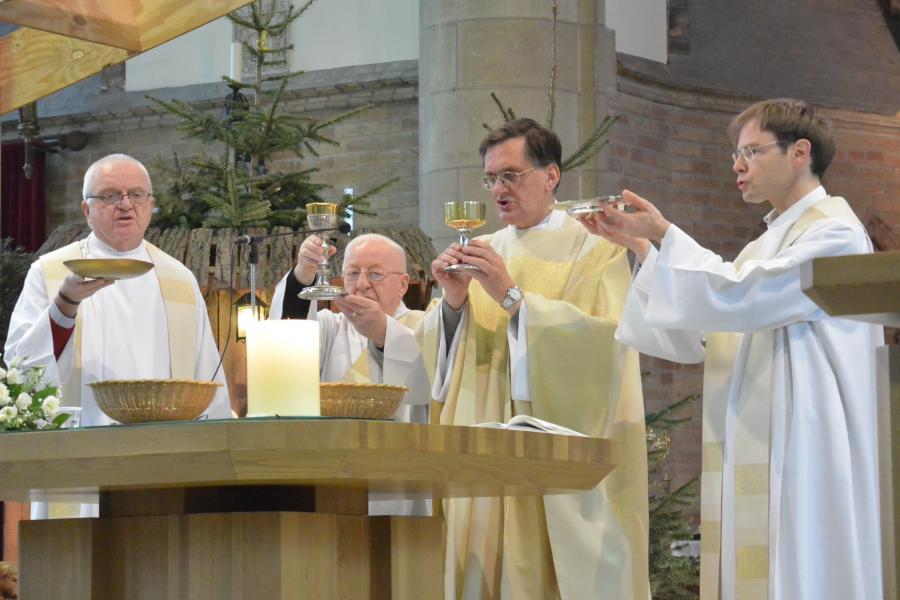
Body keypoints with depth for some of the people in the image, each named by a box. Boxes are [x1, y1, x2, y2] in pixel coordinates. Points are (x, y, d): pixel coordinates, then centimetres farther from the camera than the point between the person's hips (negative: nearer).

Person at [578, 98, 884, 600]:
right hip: (754, 460, 9)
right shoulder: (766, 246, 21)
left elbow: (740, 297, -19)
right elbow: (694, 336, 13)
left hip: (800, 460, -9)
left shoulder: (834, 234, -7)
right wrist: (641, 247, 6)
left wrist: (665, 235, -14)